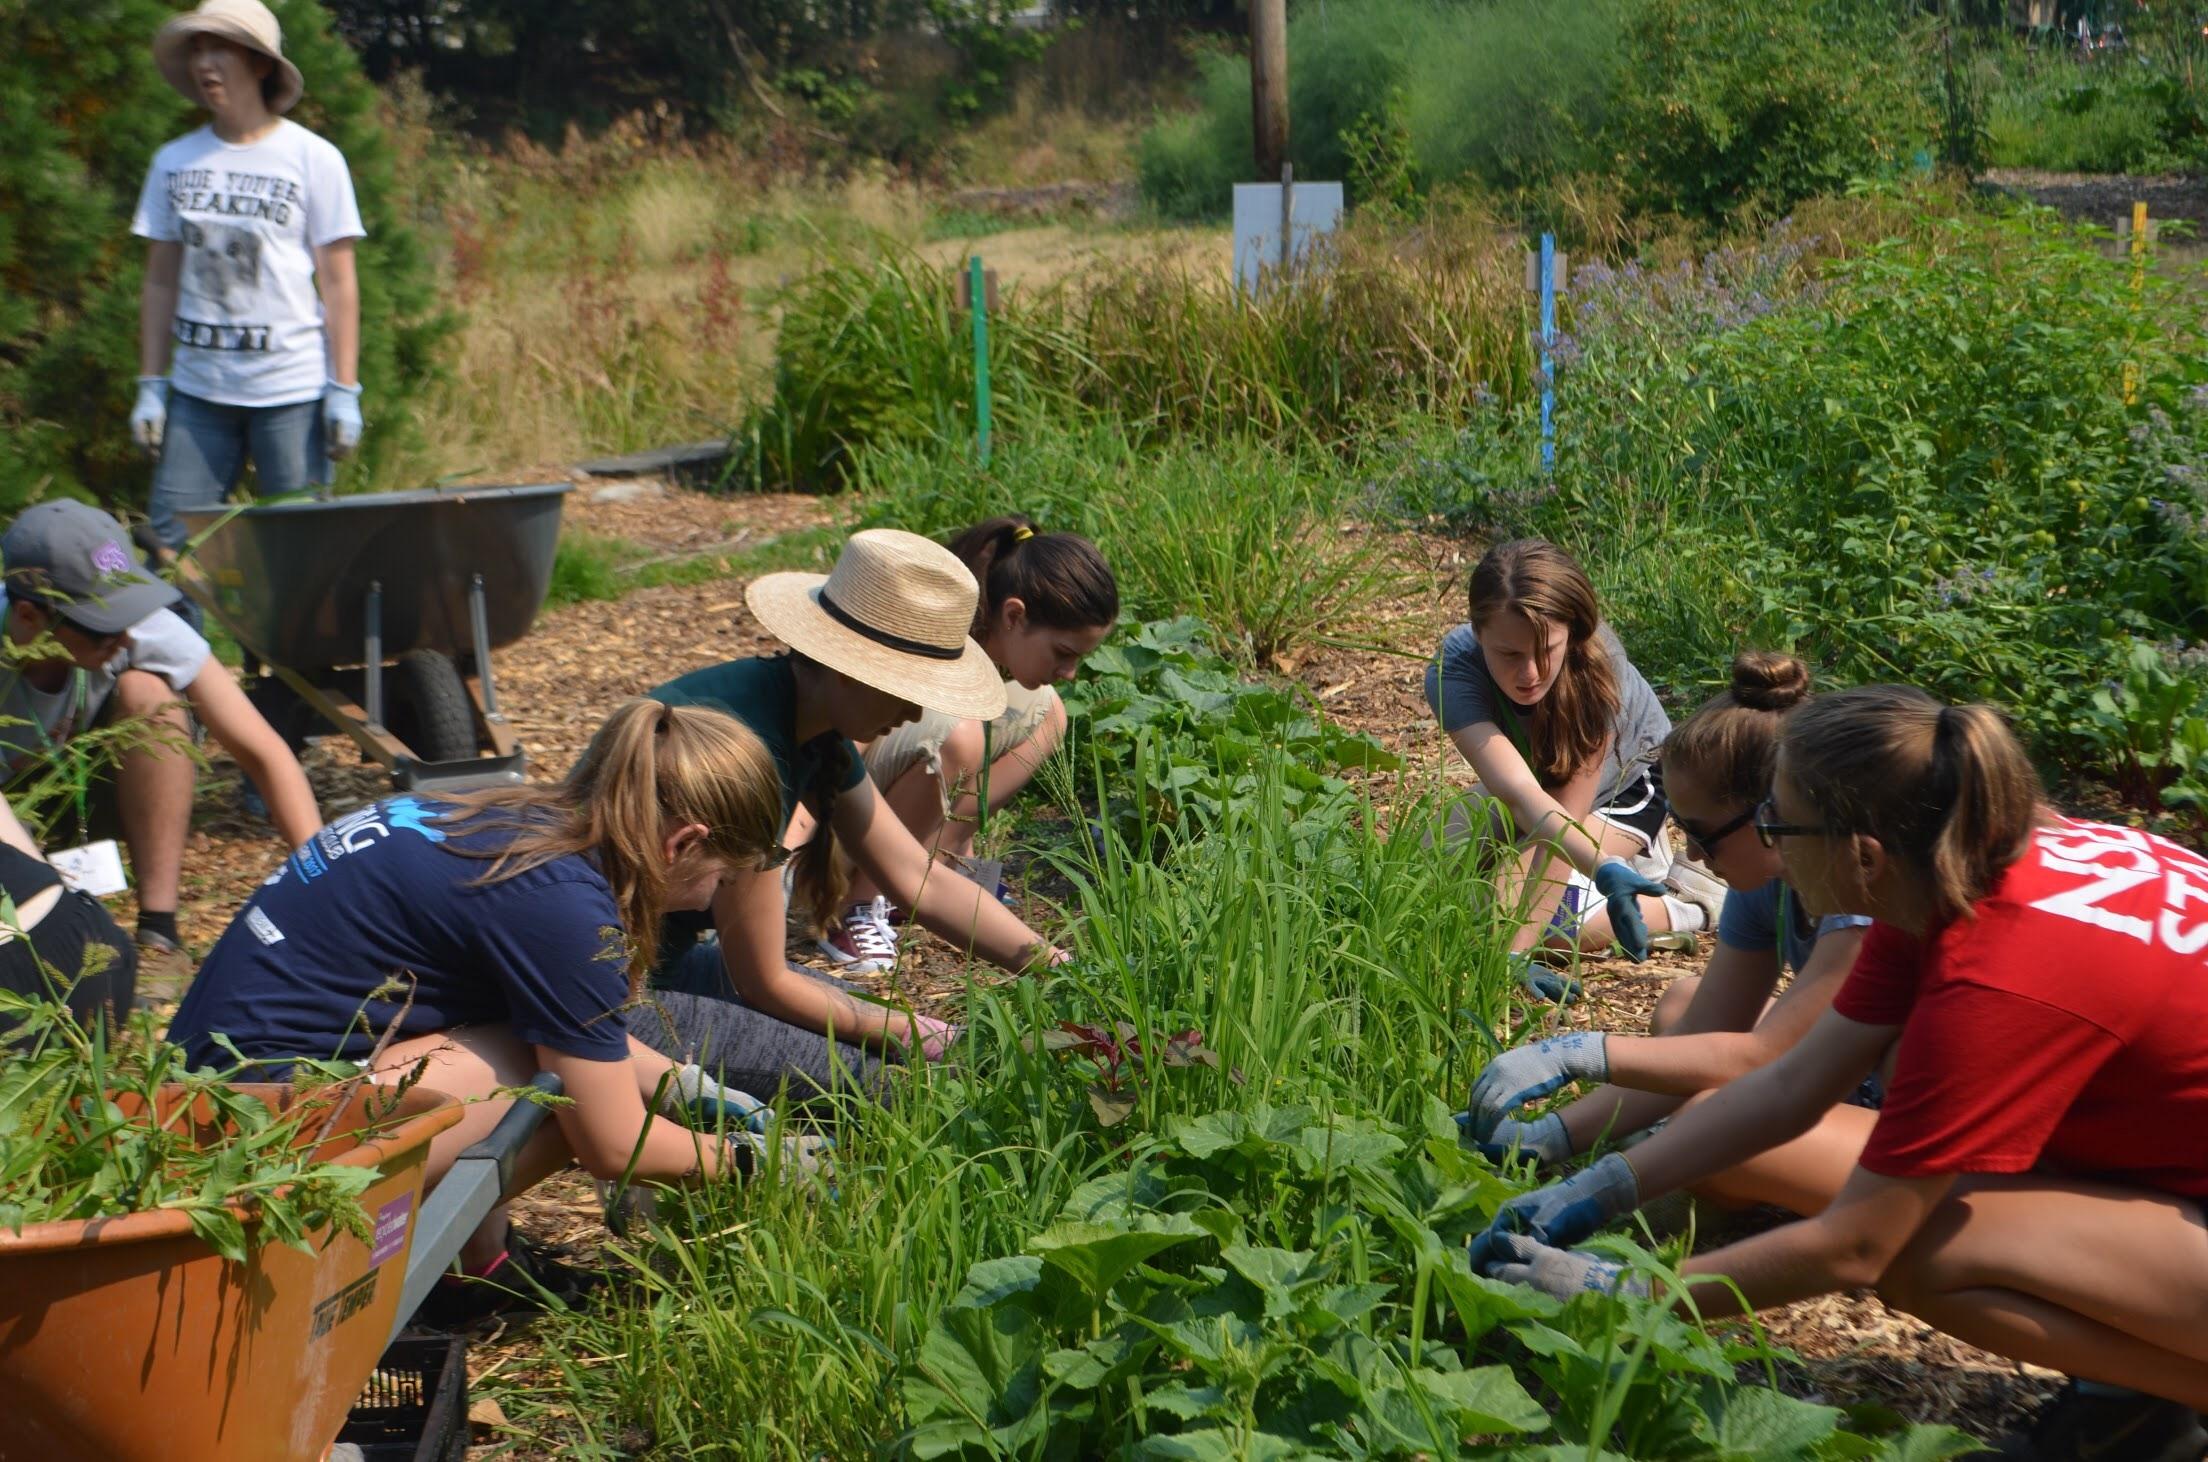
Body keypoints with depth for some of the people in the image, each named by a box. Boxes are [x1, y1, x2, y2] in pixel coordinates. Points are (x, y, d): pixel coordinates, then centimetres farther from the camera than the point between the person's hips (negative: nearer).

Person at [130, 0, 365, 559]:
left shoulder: (313, 159, 0)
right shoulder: (174, 162, 8)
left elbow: (339, 283, -1)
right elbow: (161, 283, 12)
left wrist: (344, 390, -6)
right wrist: (150, 386, 8)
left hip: (292, 391, -3)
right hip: (197, 389, 3)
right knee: (170, 538, -1)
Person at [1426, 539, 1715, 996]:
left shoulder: (1596, 664, -39)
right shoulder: (1452, 670, -37)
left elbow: (1566, 815, -39)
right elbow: (1520, 792, -51)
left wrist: (1516, 950, -45)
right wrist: (1603, 869, -68)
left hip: (1626, 777, -4)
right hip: (1533, 766, 4)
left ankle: (1687, 903, -2)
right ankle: (1616, 858, 7)